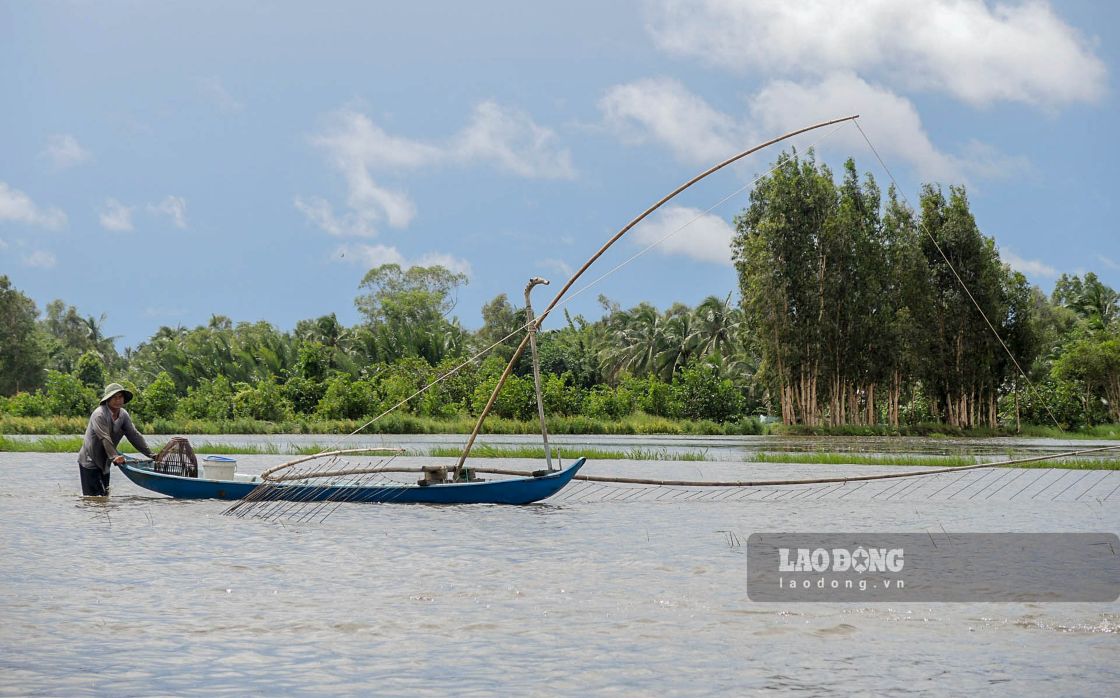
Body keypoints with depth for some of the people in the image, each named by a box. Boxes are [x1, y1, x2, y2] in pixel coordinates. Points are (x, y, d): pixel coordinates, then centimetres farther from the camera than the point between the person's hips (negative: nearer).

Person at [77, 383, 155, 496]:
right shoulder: (99, 414, -21)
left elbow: (134, 436, 0)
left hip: (105, 463, 8)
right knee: (93, 496, -12)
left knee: (104, 495, 12)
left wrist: (151, 455, -7)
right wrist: (114, 457, -40)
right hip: (89, 461, -8)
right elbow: (105, 439, -30)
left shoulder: (123, 415, 2)